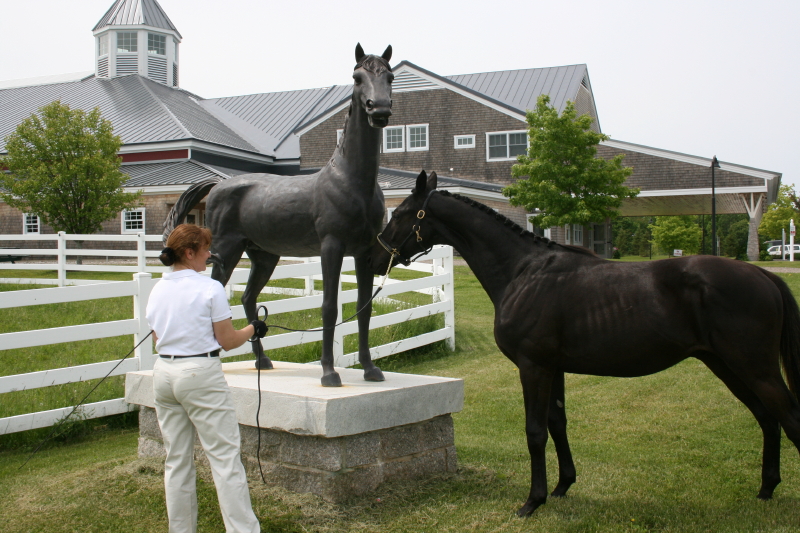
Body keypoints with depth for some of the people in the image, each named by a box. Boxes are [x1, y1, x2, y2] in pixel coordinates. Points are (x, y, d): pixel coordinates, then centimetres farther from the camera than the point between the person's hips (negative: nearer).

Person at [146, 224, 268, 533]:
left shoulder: (157, 290, 7)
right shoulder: (210, 288, -11)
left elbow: (158, 340, 14)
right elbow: (227, 341, -7)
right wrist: (253, 329, 10)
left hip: (164, 373, 7)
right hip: (201, 374, -7)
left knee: (177, 459, 14)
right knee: (225, 457, -2)